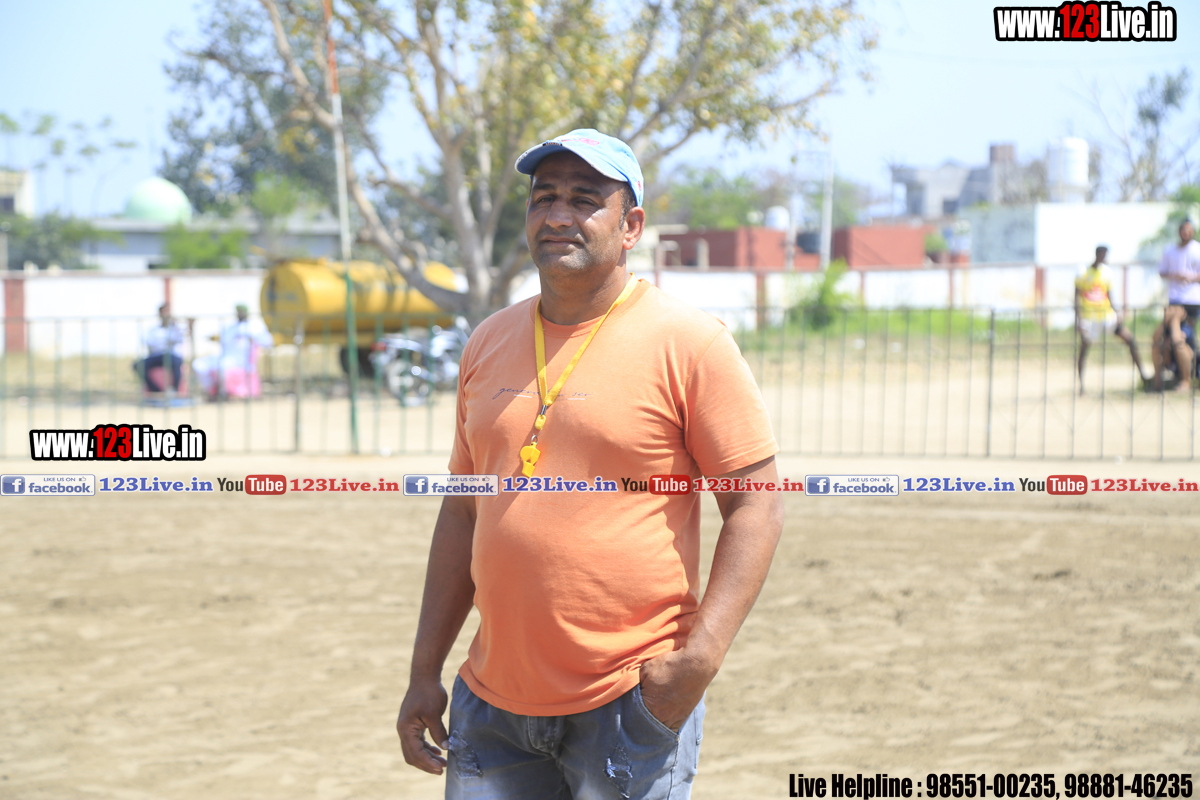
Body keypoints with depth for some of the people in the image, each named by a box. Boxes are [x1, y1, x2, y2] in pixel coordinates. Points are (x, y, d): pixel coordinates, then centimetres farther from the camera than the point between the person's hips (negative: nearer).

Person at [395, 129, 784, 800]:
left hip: (631, 704, -5)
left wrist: (701, 657, -18)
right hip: (493, 702, 5)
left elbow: (756, 507, -8)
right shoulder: (490, 343, 12)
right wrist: (426, 671, 14)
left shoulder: (689, 343, -5)